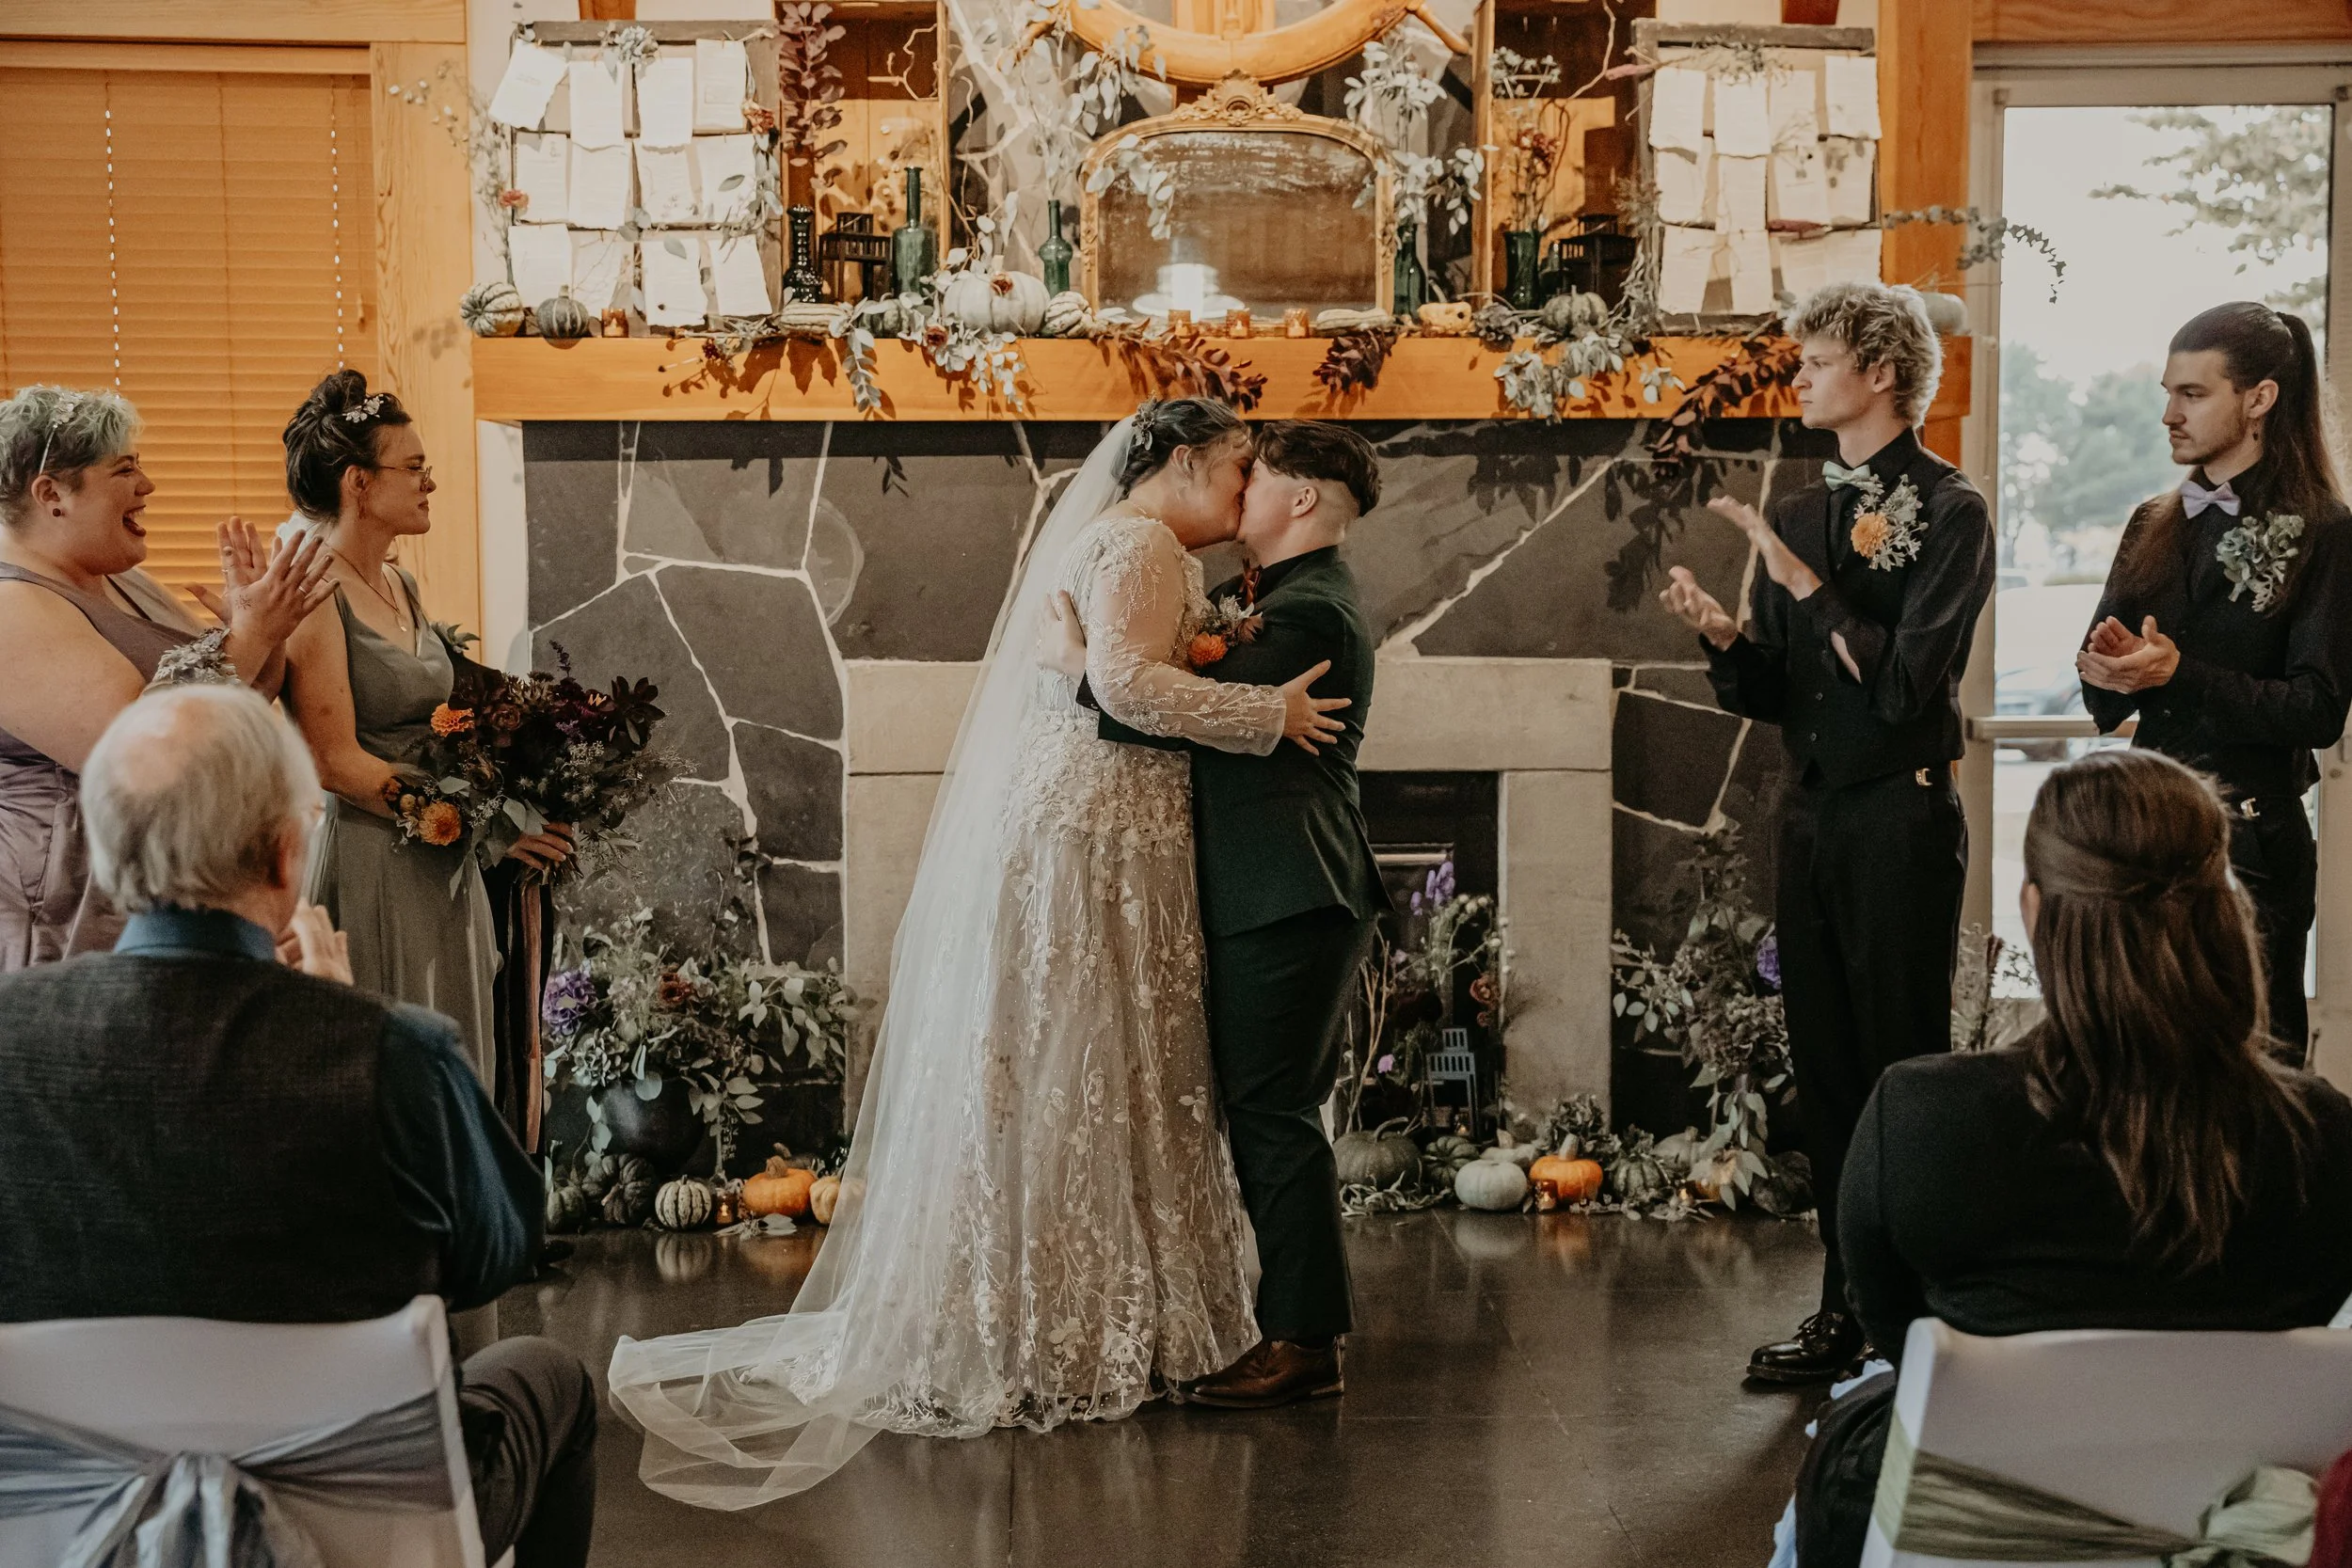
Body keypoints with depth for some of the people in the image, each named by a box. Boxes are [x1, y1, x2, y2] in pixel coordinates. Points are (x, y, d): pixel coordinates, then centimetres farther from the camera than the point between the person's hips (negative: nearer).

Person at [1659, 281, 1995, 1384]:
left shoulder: (1947, 511, -8)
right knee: (1826, 1073, 11)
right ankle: (1848, 1312, 21)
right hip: (1813, 816, 7)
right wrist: (1721, 636, -5)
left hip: (1902, 818, -7)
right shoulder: (1800, 513, 13)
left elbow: (1905, 685, -18)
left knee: (1903, 1069, -2)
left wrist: (1803, 584, -17)